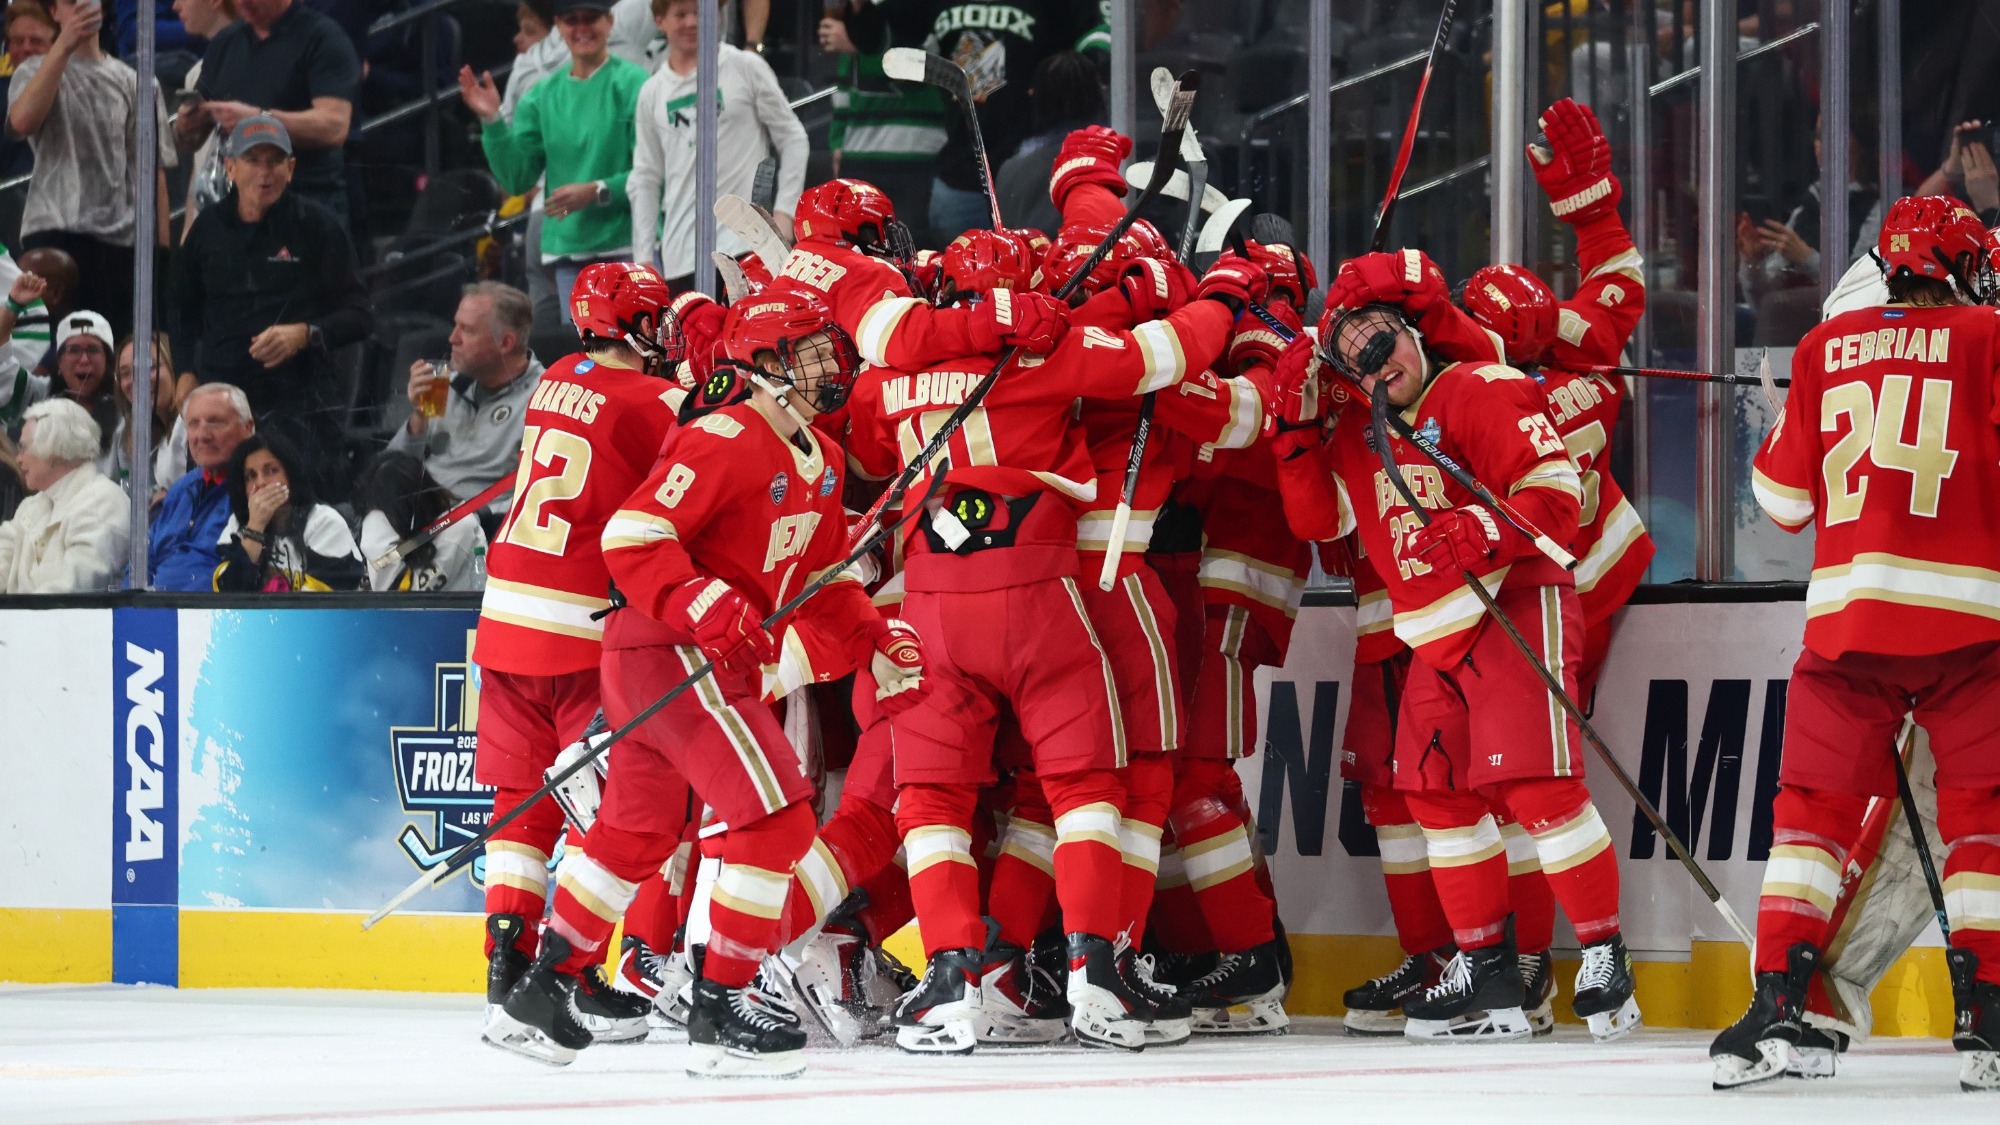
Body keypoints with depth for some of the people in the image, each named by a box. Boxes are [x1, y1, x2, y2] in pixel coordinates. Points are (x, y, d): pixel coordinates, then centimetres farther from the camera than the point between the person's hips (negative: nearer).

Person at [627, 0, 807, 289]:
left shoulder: (746, 68, 3)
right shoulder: (653, 93, 12)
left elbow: (792, 138, 5)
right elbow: (645, 179, 15)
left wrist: (784, 211, -6)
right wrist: (643, 257, 9)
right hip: (679, 254, 4)